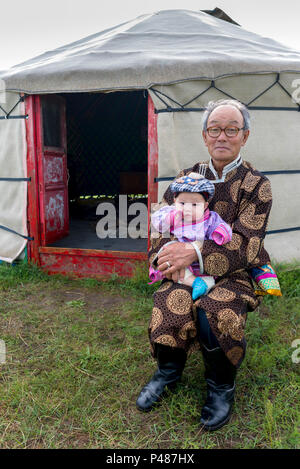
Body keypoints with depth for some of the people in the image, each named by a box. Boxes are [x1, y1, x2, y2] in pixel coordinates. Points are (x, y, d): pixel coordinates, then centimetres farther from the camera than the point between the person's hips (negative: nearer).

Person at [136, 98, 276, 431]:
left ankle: (221, 386, 1)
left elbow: (245, 245, -11)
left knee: (214, 315, -32)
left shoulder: (256, 185, -1)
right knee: (169, 306, -29)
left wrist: (195, 252, -25)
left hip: (234, 274, -2)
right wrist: (169, 251, -16)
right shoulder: (186, 177, 9)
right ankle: (168, 372, 4)